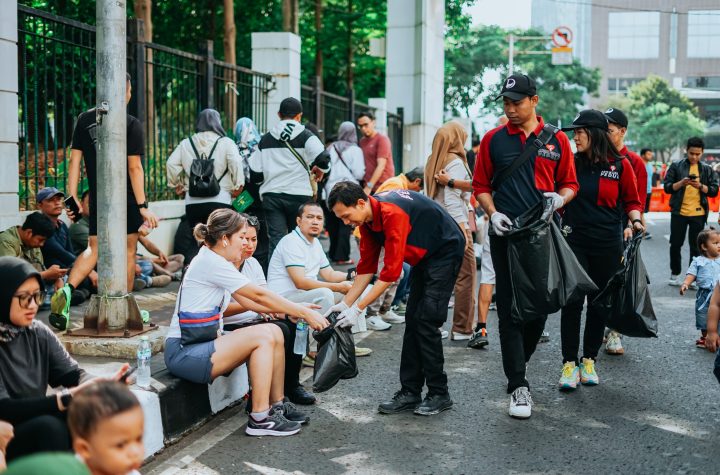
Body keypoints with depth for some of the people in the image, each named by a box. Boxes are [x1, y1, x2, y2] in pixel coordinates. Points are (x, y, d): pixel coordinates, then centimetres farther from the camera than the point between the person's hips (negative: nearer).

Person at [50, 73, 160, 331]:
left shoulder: (84, 120, 3)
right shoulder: (131, 124, -9)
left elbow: (75, 160, 2)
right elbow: (135, 167, -13)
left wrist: (72, 196, 5)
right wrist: (143, 206, -12)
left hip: (97, 198, 4)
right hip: (127, 198, -4)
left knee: (94, 248, 11)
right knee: (128, 250, 9)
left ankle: (66, 289, -15)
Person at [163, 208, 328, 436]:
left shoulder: (214, 261, 13)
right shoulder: (210, 262, -17)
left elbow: (249, 302, 13)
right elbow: (259, 295, -15)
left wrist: (295, 311, 4)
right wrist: (304, 313, -9)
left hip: (201, 345, 10)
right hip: (183, 353, -10)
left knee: (274, 332, 2)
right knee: (263, 336, -19)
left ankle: (277, 406, 10)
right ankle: (260, 420, -16)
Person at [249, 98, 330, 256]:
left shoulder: (266, 139, 10)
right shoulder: (305, 136, -2)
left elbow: (255, 173, 8)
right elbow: (323, 159, -17)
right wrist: (320, 171, 4)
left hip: (271, 195, 2)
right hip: (299, 195, -2)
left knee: (275, 240, 1)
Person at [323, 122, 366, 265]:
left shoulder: (331, 148, 8)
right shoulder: (355, 150, -5)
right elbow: (359, 173, -7)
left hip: (330, 191, 4)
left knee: (332, 224, 13)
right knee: (345, 225, -1)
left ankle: (333, 253, 19)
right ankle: (342, 256, -3)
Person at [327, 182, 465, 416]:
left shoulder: (392, 213, -32)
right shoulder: (367, 218, -3)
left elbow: (391, 271, -32)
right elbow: (366, 267, 2)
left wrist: (357, 309, -29)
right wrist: (345, 304, -5)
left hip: (446, 250, -9)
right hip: (424, 255, 9)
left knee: (426, 320, -13)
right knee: (412, 320, 5)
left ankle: (439, 394, -4)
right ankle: (410, 392, 9)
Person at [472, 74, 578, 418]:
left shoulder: (556, 140, 7)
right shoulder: (493, 140, 6)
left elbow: (570, 184, 12)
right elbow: (481, 185, 10)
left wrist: (560, 198, -10)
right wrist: (493, 213, -7)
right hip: (506, 234, -1)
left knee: (540, 306, 8)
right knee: (510, 310, -3)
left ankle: (517, 366, 31)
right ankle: (518, 386, 0)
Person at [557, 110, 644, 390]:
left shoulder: (620, 165, -1)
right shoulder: (571, 163, 3)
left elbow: (632, 201, 6)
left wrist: (635, 220, -10)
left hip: (607, 245, 0)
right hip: (574, 241, 0)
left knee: (599, 304, 9)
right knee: (572, 302, -4)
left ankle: (589, 361, 21)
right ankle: (569, 363, 3)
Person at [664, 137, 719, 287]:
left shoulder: (707, 169, 6)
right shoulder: (676, 166, 2)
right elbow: (667, 187, -2)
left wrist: (700, 186, -16)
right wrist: (681, 183, -19)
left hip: (698, 214, 1)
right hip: (679, 212, -1)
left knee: (696, 246, 5)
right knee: (675, 244, 6)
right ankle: (675, 274, 20)